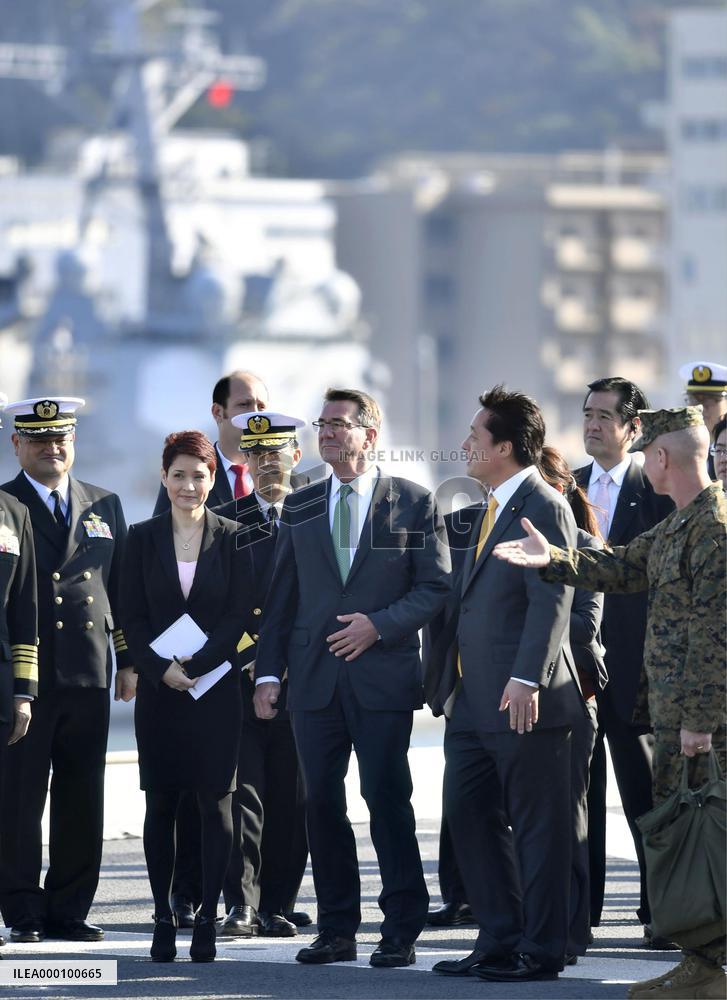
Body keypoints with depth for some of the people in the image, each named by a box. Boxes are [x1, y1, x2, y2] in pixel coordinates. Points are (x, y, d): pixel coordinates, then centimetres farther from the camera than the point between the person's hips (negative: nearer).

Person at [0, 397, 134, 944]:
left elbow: (122, 588, 17)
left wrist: (128, 661, 11)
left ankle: (69, 910, 12)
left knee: (82, 801, 5)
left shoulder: (105, 506, 15)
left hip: (88, 676, 4)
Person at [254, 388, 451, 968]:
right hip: (315, 679, 4)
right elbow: (282, 597, 13)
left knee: (388, 801, -6)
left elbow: (436, 587, -1)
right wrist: (268, 671, 6)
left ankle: (401, 932, 0)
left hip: (383, 678, -4)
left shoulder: (413, 504, 2)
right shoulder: (301, 508, 13)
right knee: (322, 805, 4)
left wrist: (378, 625, -13)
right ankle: (337, 931, 11)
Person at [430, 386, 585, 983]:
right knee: (470, 816, 11)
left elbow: (552, 602, -20)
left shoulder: (544, 508, -12)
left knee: (538, 825, -2)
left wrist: (527, 679, -26)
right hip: (477, 704, 10)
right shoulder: (494, 509, 18)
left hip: (523, 702, -10)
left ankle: (541, 951, 2)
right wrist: (457, 682, 22)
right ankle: (500, 941, 18)